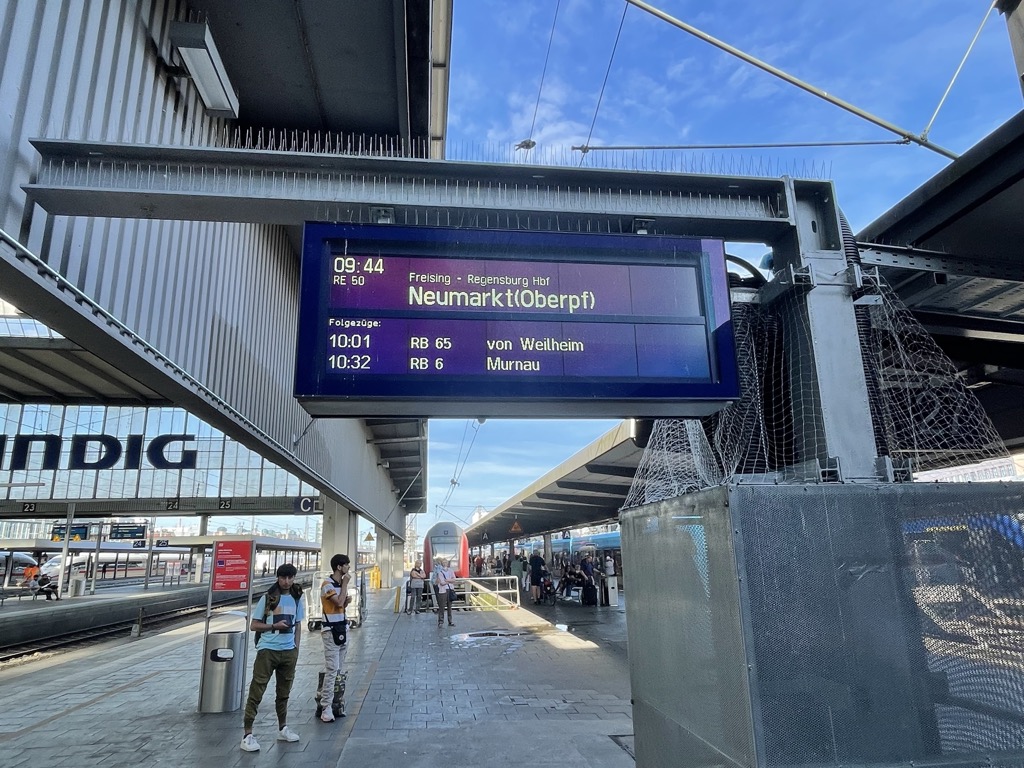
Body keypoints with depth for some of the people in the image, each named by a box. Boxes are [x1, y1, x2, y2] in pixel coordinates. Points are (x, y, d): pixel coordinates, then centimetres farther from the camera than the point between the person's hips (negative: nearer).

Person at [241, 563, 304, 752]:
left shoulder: (296, 599, 6)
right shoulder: (268, 598, -6)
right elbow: (253, 625, -3)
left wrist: (296, 648, 8)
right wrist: (274, 626, -16)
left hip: (288, 651, 4)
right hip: (268, 650, -4)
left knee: (284, 692, 14)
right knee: (256, 692, -4)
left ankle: (283, 729, 28)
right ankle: (247, 735, 3)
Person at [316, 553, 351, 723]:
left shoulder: (341, 583, 12)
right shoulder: (327, 584, -13)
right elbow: (339, 602, -23)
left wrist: (347, 600, -1)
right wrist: (345, 584, -16)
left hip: (343, 628, 8)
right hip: (331, 630, -8)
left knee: (338, 669, 10)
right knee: (332, 669, -9)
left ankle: (335, 704, 15)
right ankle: (326, 708, -5)